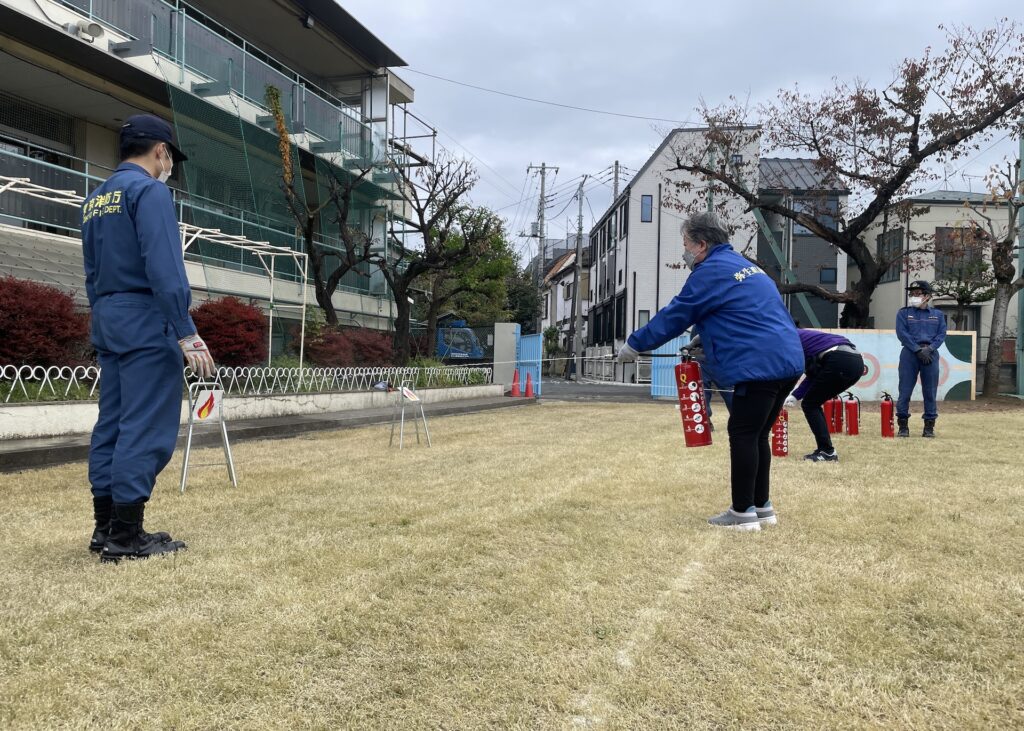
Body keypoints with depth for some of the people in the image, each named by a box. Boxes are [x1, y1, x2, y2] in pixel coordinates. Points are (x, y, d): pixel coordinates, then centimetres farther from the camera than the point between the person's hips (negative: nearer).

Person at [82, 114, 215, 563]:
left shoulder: (95, 200, 19)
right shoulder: (149, 191, -8)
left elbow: (93, 274, 20)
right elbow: (165, 270, -18)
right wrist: (187, 333, -20)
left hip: (106, 322, 9)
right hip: (146, 322, -9)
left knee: (111, 424, 10)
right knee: (146, 428, -7)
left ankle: (105, 528, 15)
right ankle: (126, 536, -5)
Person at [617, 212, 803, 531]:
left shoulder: (710, 271, -6)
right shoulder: (744, 265, 23)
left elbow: (674, 316, -2)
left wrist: (634, 344, 7)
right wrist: (702, 343, 30)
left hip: (760, 366, -9)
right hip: (788, 361, 10)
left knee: (743, 435, -2)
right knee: (757, 435, 15)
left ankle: (744, 512, 3)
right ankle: (762, 506, 22)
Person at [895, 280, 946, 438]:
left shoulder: (938, 314, 14)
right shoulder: (903, 313, 8)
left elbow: (941, 334, 5)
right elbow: (902, 333, -3)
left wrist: (929, 349, -12)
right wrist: (918, 350, -13)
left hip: (930, 354, 2)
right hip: (910, 353, -1)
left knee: (930, 392, 2)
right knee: (905, 390, -4)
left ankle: (929, 426, 9)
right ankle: (903, 425, 2)